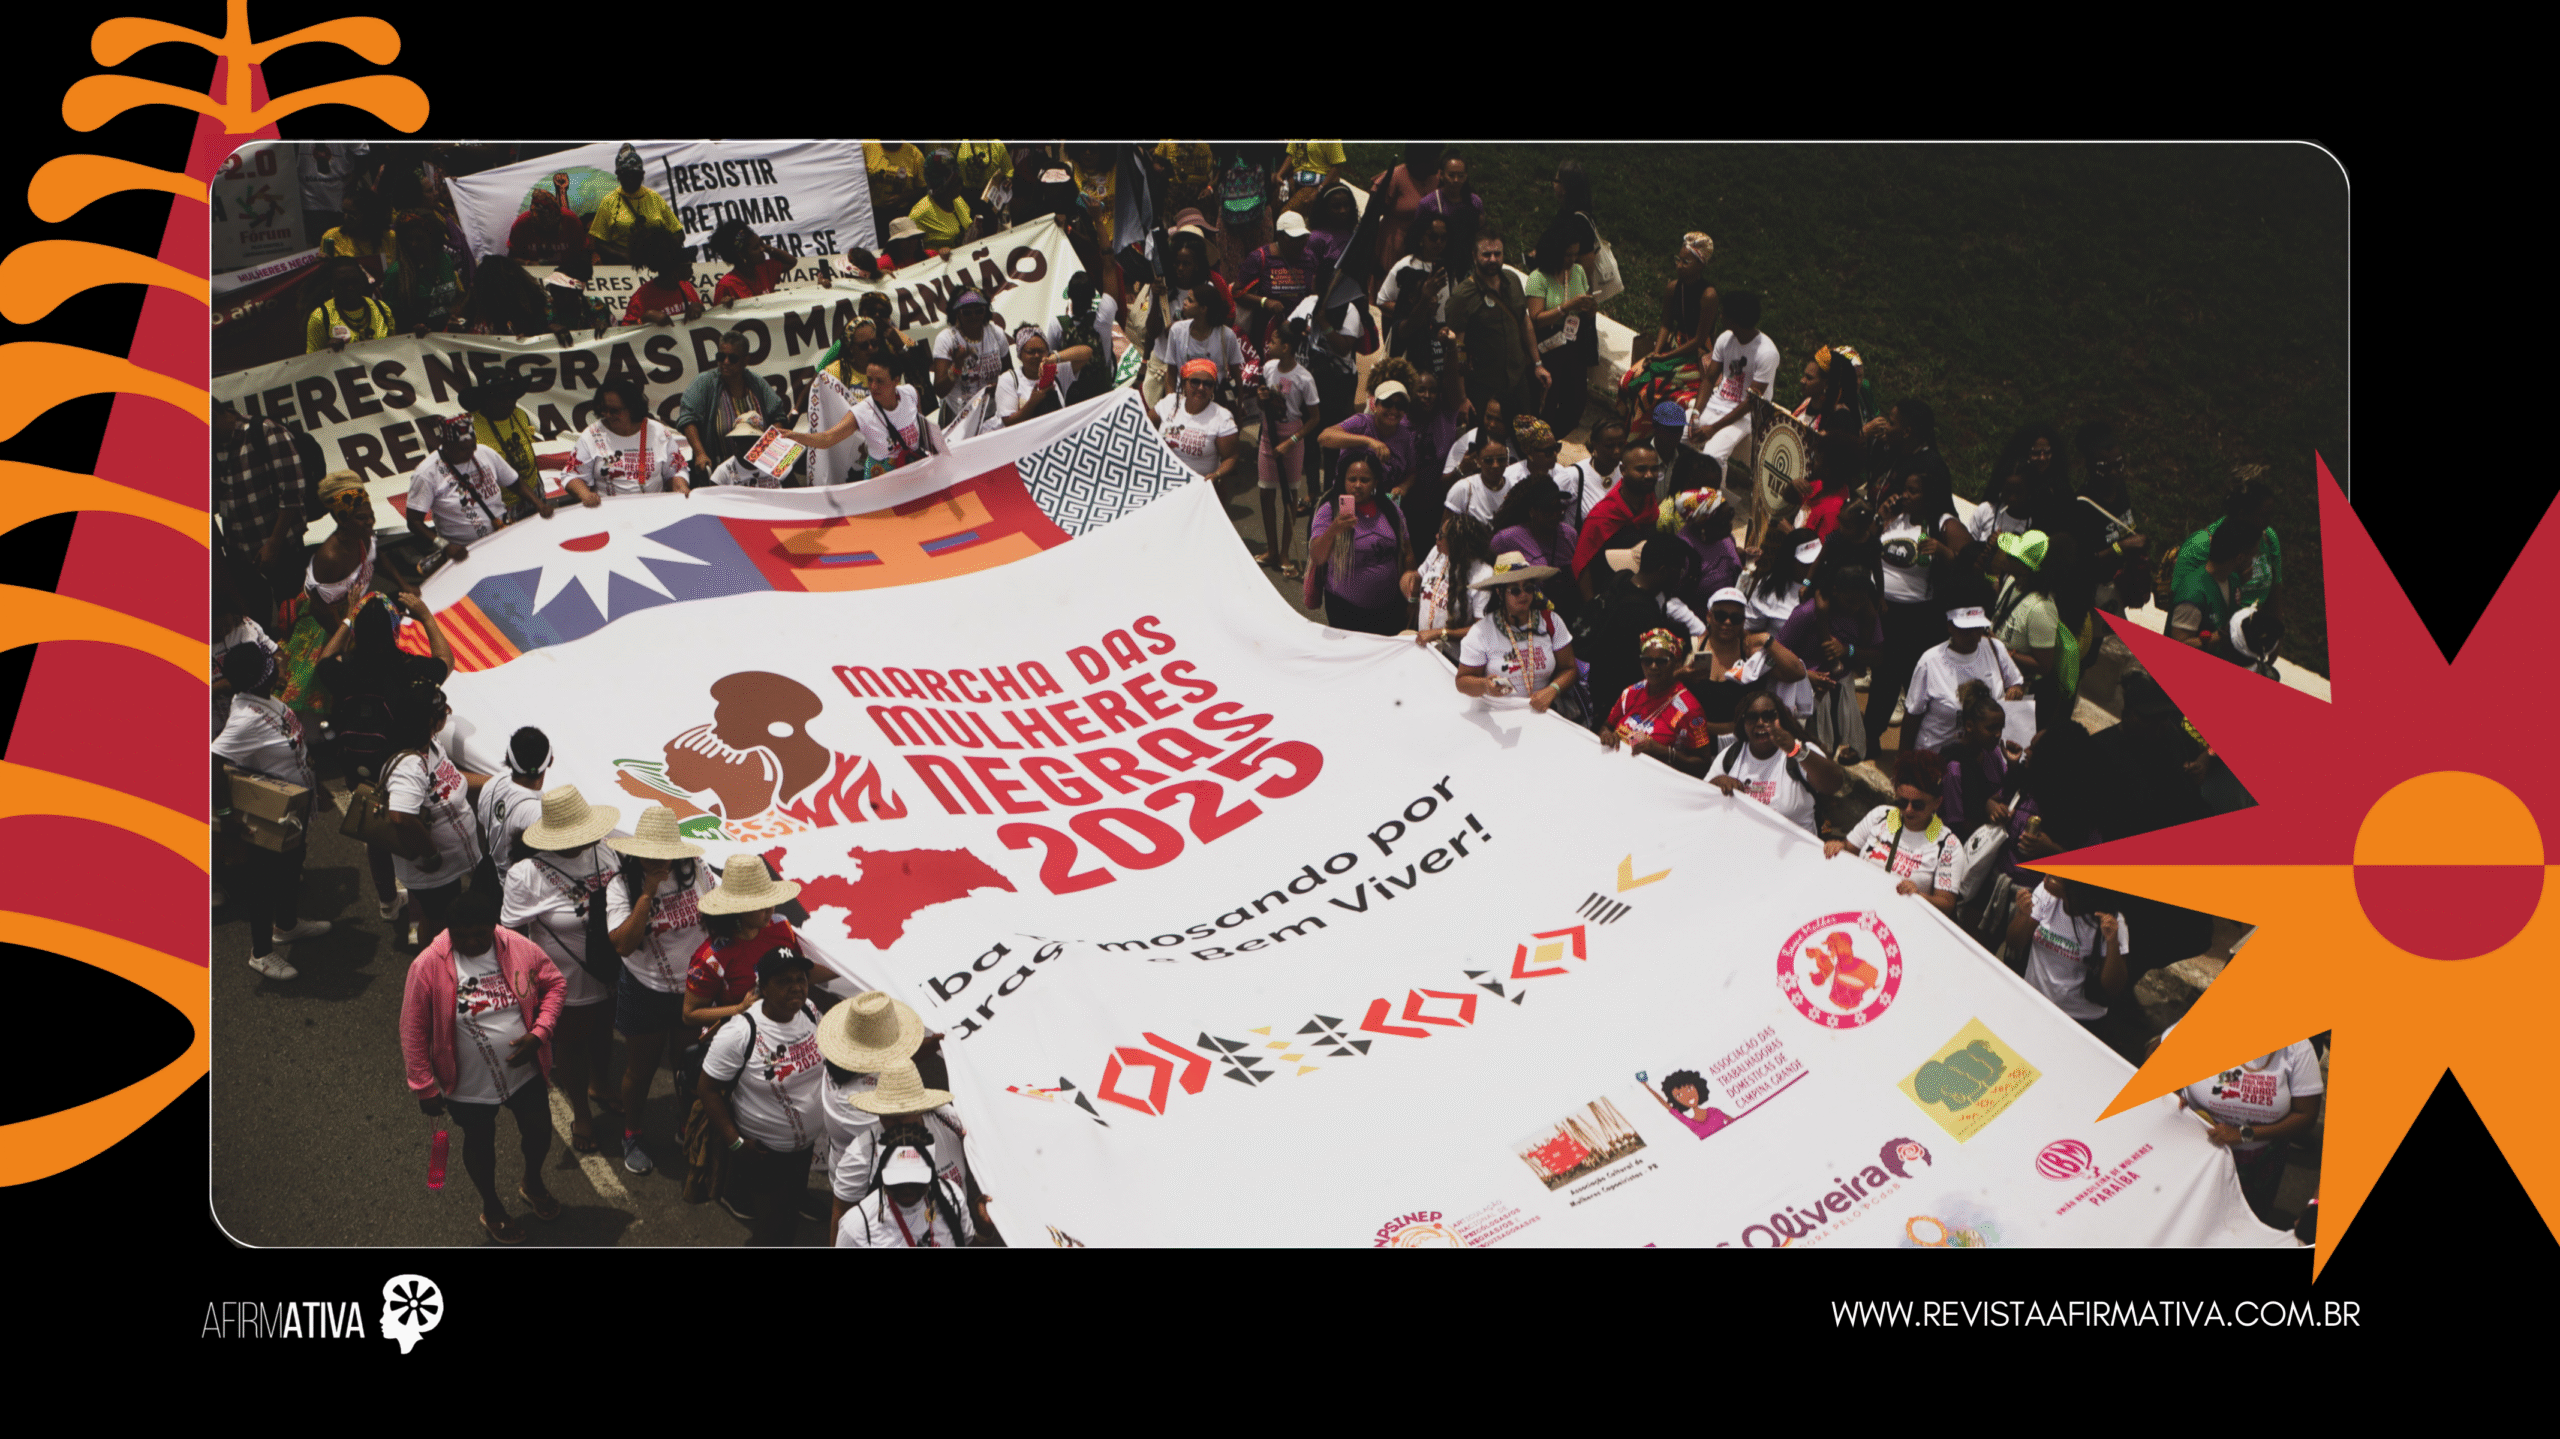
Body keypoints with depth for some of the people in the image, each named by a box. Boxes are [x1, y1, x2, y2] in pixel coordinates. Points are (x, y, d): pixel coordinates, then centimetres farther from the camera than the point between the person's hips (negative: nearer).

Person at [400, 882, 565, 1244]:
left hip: (525, 1071, 3)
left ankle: (532, 1183, 55)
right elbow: (413, 1031, -15)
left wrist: (539, 1033, -14)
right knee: (480, 1144, 20)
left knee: (539, 1131, 20)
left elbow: (553, 984, 1)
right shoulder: (428, 966, -24)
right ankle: (491, 1207, 50)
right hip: (469, 1084, -2)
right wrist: (424, 1087, -11)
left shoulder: (521, 949, -16)